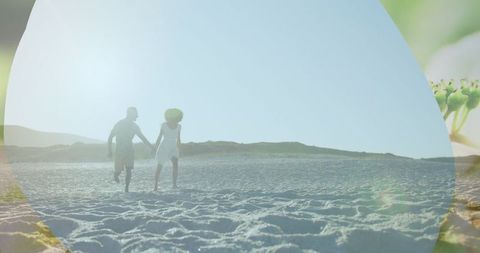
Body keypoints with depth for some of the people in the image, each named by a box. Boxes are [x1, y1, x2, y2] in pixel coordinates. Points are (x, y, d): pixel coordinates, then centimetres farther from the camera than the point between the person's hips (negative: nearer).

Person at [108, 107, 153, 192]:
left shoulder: (134, 126, 5)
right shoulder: (119, 124, -7)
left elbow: (143, 138, 8)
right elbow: (110, 137, -3)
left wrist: (152, 147, 0)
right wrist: (109, 151, -7)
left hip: (129, 150, 3)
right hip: (119, 150, -3)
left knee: (129, 170, -7)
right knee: (118, 170, 0)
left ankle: (126, 188, -1)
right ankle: (115, 174, 34)